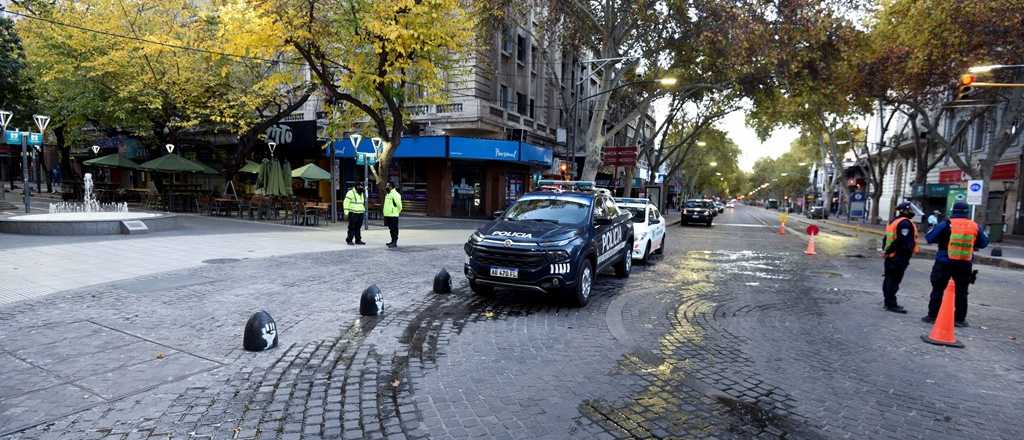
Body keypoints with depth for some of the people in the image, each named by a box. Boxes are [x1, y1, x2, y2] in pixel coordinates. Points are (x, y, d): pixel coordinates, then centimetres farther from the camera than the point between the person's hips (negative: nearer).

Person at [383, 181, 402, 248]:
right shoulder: (388, 194, 17)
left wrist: (397, 212, -6)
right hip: (387, 215, 9)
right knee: (391, 229, 14)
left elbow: (399, 205, -16)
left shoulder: (395, 194, -14)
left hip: (393, 215, -9)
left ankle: (395, 243, -5)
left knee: (394, 230, -6)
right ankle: (393, 241, 22)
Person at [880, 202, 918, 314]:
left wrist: (886, 250, 22)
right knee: (894, 280, -8)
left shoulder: (894, 221, 16)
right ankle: (891, 304, -7)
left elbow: (886, 239, 20)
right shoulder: (905, 223, -14)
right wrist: (906, 255, -17)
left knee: (889, 279, 14)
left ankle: (889, 302, 23)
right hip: (899, 257, -10)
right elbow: (905, 241, -21)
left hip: (890, 255, 10)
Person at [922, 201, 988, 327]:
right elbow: (984, 243, 10)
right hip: (964, 265, 2)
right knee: (961, 292, 12)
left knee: (938, 289, 6)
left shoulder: (946, 224, -9)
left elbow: (929, 238, -8)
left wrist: (942, 239, 12)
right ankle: (959, 319, 15)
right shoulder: (975, 227, 0)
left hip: (944, 263, -2)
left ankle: (932, 316, 9)